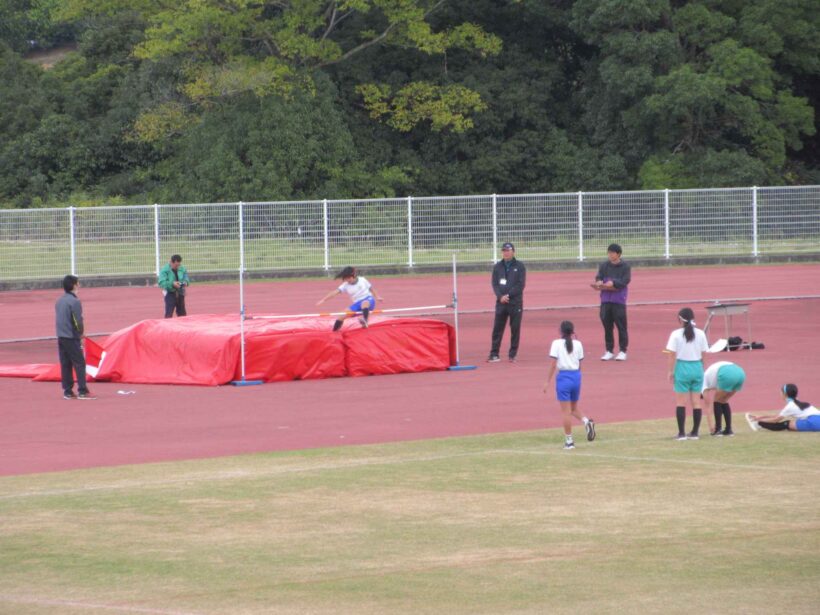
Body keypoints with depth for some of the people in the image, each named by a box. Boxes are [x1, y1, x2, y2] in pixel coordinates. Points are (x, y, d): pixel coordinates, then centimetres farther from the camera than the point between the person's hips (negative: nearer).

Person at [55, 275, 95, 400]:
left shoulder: (59, 301, 12)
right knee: (79, 364, -4)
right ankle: (82, 391, -8)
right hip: (72, 338, -8)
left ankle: (67, 392, 10)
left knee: (65, 365, 9)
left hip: (61, 337, 8)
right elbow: (78, 322, -15)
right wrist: (81, 333, 4)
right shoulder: (75, 302, -14)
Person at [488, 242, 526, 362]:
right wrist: (500, 296, -13)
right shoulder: (497, 267, 9)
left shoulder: (519, 266, 0)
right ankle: (494, 354, 5)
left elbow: (521, 285, -7)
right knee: (497, 329, 1)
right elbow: (494, 284, 4)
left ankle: (513, 355, 8)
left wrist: (508, 295, -15)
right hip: (501, 303, 3)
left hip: (515, 302, -3)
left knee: (515, 329, 1)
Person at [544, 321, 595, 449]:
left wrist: (548, 381, -5)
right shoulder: (578, 344, 4)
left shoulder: (557, 344, -6)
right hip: (576, 376, 4)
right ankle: (586, 422, -9)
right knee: (573, 409, 20)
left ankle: (569, 441, 2)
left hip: (563, 376, -4)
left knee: (566, 411, 1)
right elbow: (580, 364, 6)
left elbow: (554, 364, -9)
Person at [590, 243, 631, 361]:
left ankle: (622, 351, 7)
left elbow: (625, 281, -12)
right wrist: (599, 283, -23)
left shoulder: (625, 266, -3)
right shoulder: (603, 266, 7)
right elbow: (599, 279, 1)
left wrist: (612, 284, -20)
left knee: (621, 325, -1)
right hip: (605, 300, 3)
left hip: (619, 300, -3)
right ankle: (609, 351, 15)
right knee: (607, 325, 6)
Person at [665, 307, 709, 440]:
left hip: (682, 368, -3)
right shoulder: (700, 334, 1)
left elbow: (672, 355, -9)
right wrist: (701, 369, 14)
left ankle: (682, 433, -1)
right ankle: (695, 432, 11)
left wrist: (671, 371, -1)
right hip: (697, 368, 3)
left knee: (680, 402, 2)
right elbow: (703, 354, 3)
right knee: (696, 401, 8)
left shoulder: (676, 334, -8)